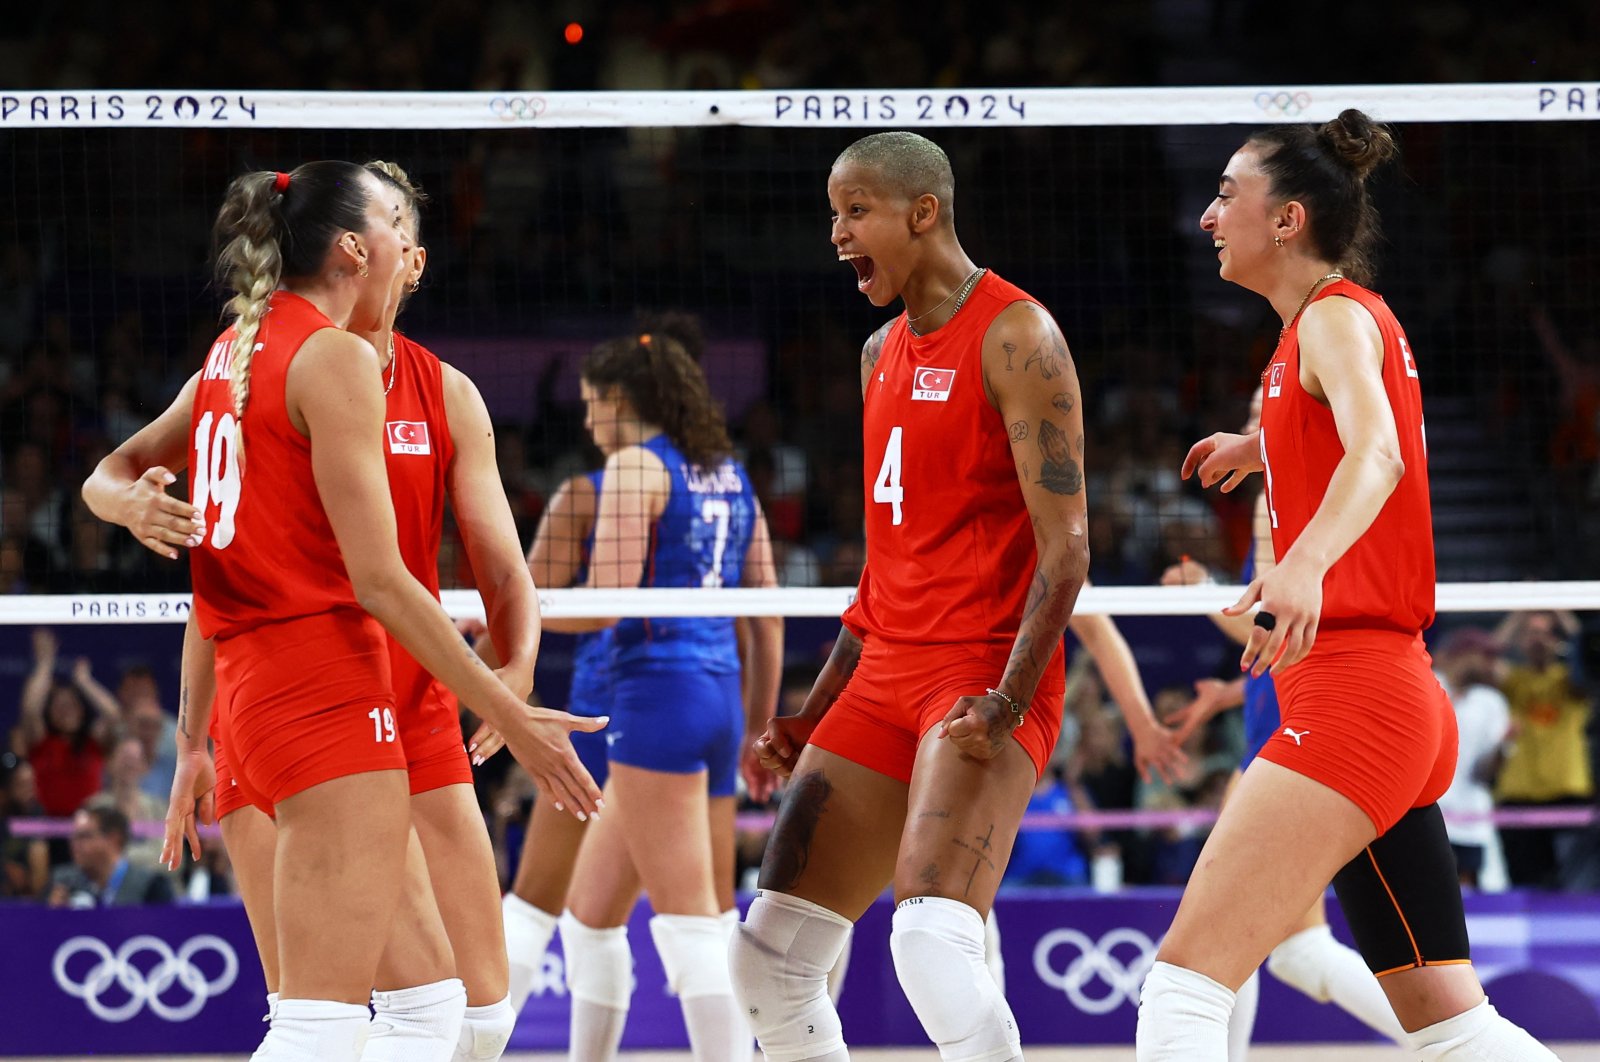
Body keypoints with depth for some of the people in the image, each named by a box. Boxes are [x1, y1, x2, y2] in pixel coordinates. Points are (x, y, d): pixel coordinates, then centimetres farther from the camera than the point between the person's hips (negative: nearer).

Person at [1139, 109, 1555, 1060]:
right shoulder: (1337, 322, 19)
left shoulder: (1335, 317, -8)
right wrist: (1263, 445, 51)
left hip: (1353, 694, -10)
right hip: (1401, 703, 10)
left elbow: (1377, 455, -29)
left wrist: (1306, 563, -47)